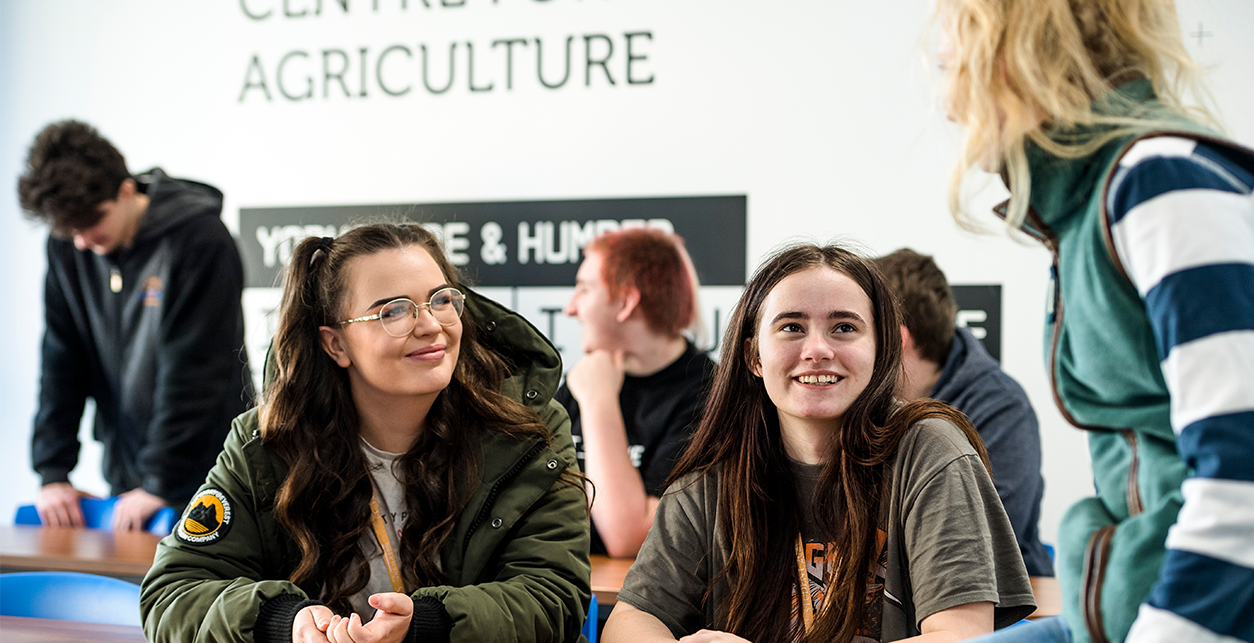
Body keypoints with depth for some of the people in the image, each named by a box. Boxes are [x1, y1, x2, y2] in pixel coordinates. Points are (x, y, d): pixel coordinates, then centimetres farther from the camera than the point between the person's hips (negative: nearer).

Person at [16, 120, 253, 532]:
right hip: (125, 478, 5)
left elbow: (194, 374, -18)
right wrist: (52, 471, -4)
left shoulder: (201, 239, -17)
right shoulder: (68, 246, 0)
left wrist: (161, 484, -19)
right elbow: (62, 363, 3)